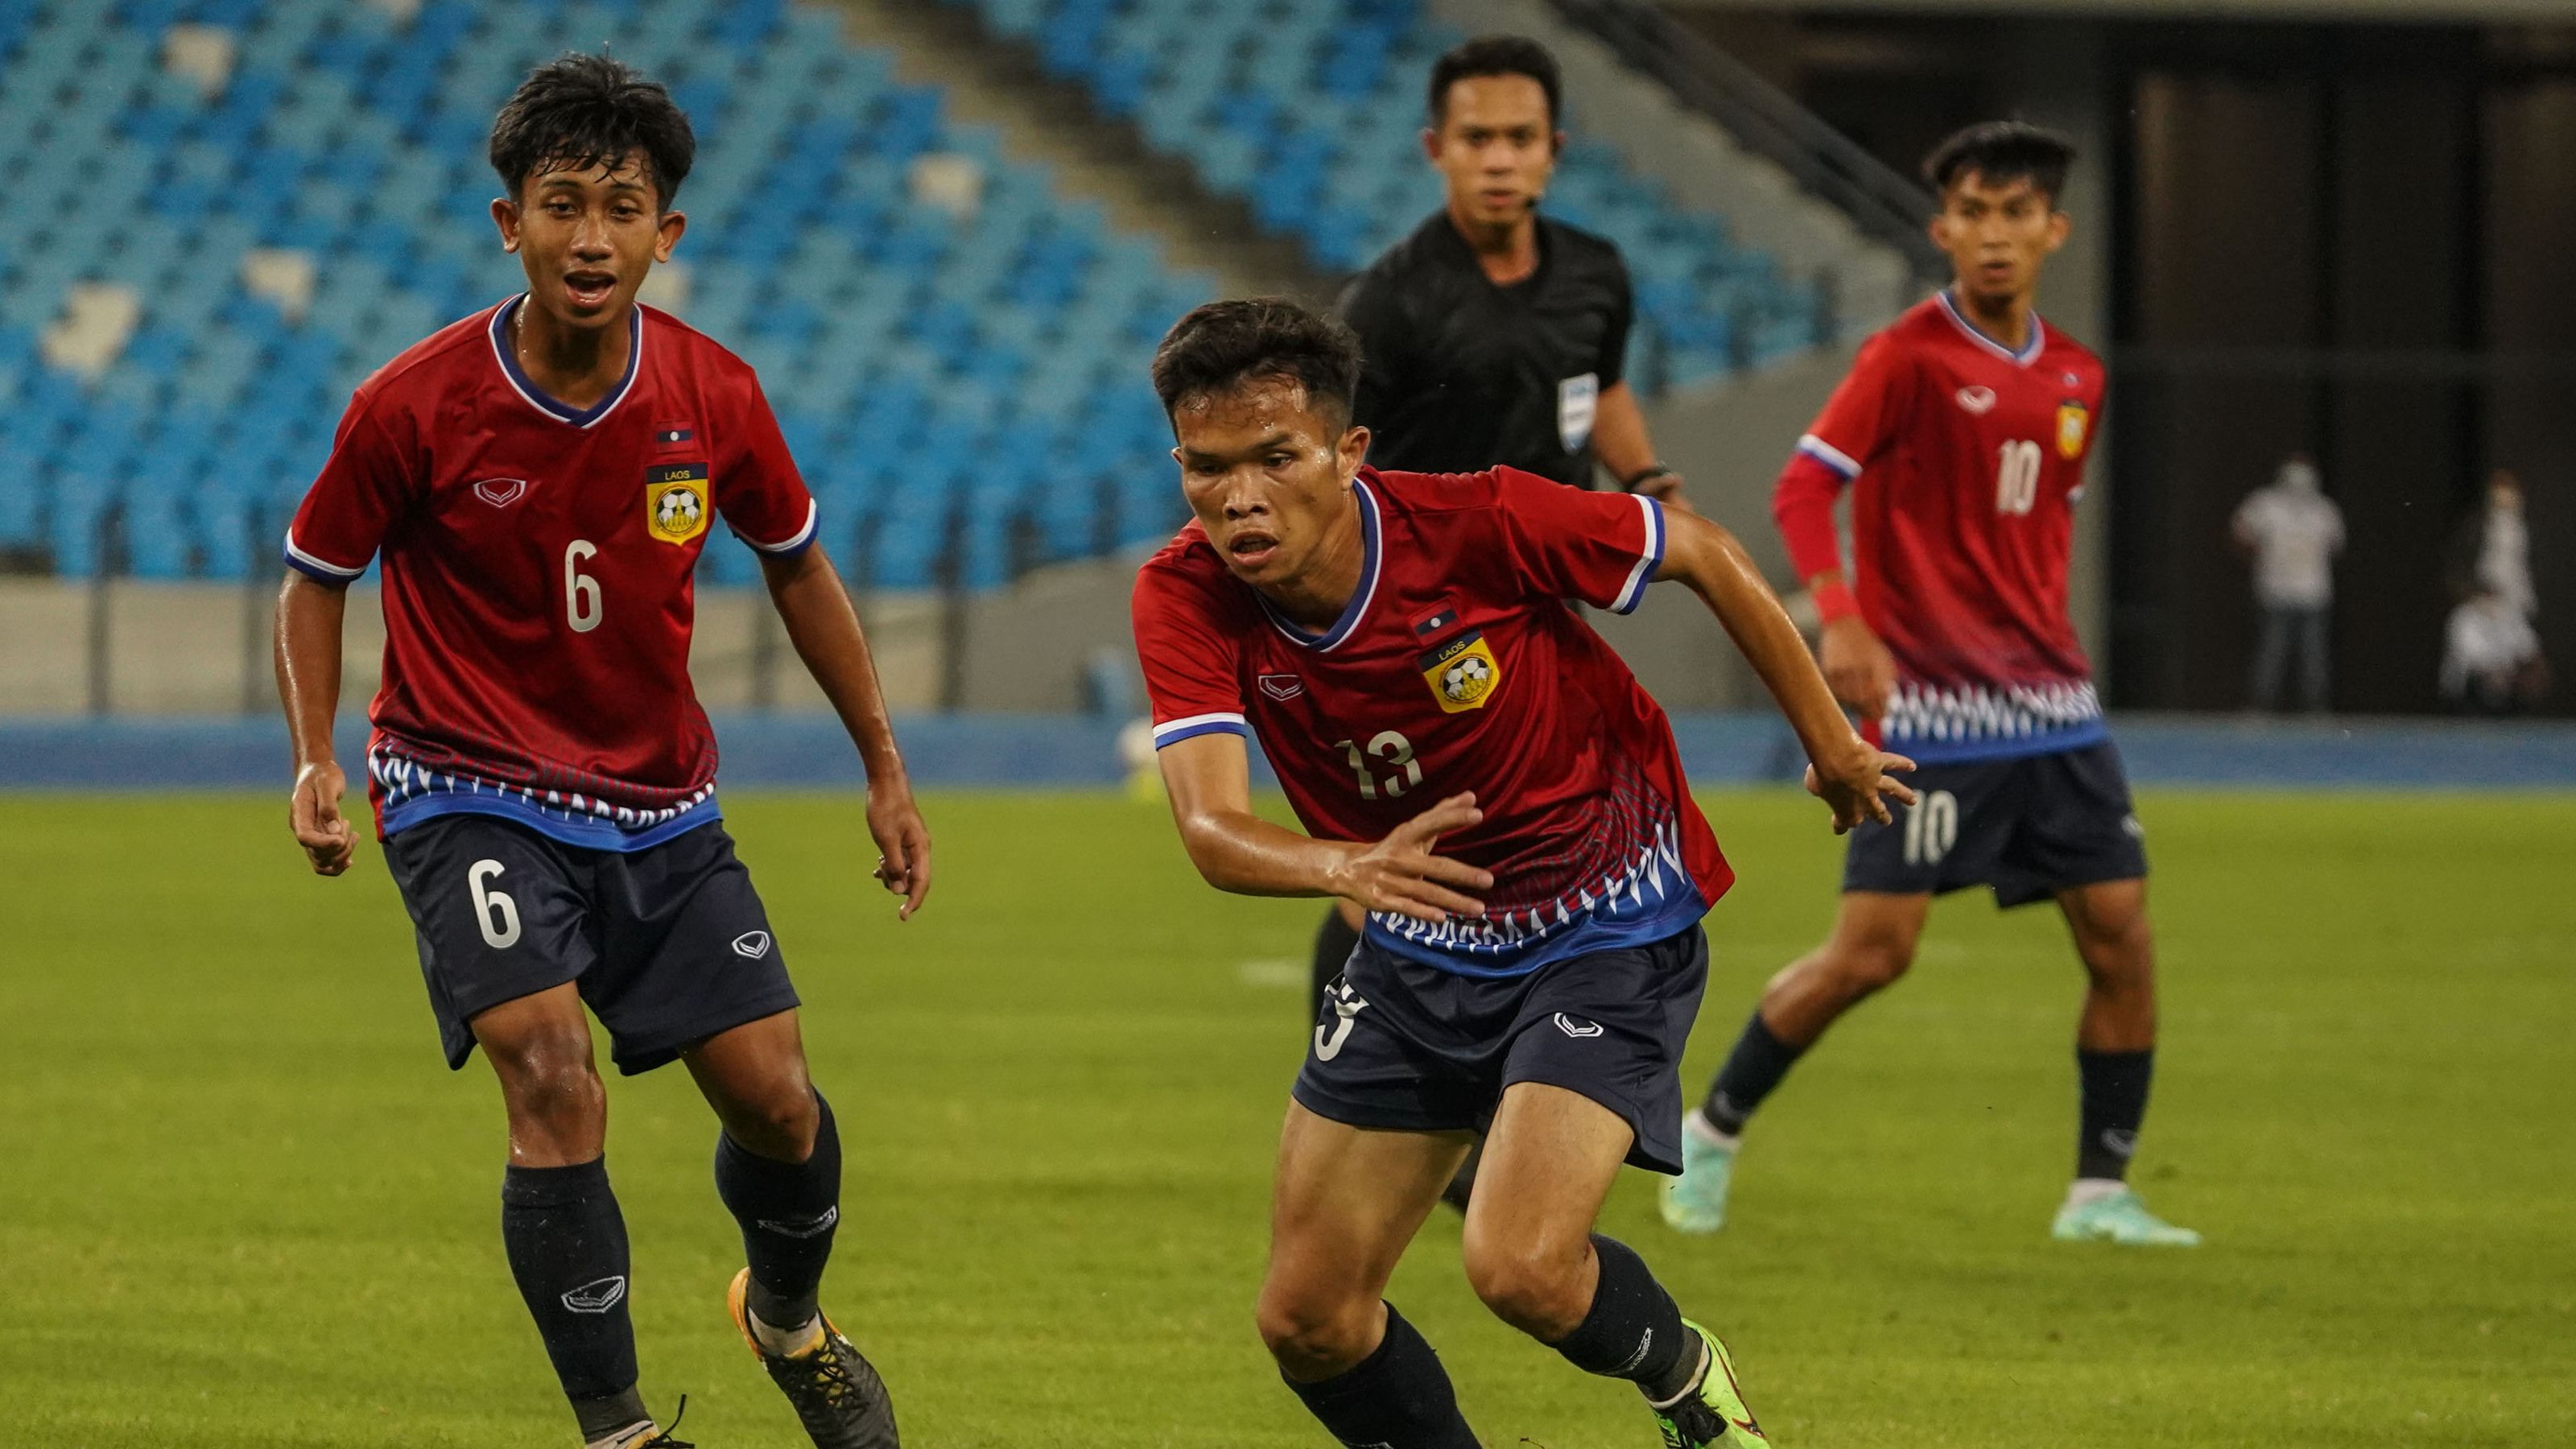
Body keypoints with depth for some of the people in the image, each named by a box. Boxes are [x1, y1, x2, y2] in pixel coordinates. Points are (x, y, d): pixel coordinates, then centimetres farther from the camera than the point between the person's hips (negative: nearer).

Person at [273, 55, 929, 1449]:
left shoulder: (713, 396, -8)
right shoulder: (413, 407, -17)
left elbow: (795, 564, 10)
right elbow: (315, 574, 0)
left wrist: (885, 771, 13)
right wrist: (314, 761, -13)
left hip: (658, 799, 4)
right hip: (467, 793, -4)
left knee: (772, 1093, 0)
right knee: (553, 1081, -23)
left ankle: (787, 1317, 35)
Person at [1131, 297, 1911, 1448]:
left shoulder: (1476, 523, -27)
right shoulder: (1184, 598, -18)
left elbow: (1705, 557, -10)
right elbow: (1211, 829, -30)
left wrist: (1830, 743, -1)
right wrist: (1345, 866, -52)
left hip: (1607, 930, -5)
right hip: (1420, 953, 5)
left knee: (1520, 1269, -22)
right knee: (1306, 1319, 1)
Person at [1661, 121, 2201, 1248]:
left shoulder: (2075, 378, 11)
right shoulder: (1910, 355, -9)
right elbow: (1804, 486, -15)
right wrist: (1841, 618, -29)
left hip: (2050, 707, 6)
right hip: (1927, 708, -6)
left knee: (2121, 938, -2)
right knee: (1873, 951, -9)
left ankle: (2100, 1193, 10)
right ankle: (1713, 1132, 11)